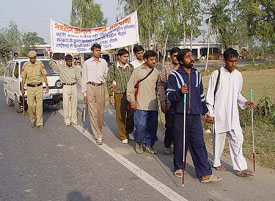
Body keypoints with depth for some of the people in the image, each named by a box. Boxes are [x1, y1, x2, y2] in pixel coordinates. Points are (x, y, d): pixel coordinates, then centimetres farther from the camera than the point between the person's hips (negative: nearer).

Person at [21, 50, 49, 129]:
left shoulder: (40, 64, 1)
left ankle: (39, 123, 4)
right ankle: (32, 120, 21)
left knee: (39, 105, -2)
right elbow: (23, 78, 5)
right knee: (30, 105, -2)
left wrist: (47, 85, -4)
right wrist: (22, 88, 0)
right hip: (30, 88, 0)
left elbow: (44, 75, 4)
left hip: (39, 87, 0)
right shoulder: (25, 65, 0)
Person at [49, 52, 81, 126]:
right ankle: (67, 121, 2)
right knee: (66, 104, -6)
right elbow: (52, 65, 2)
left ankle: (74, 120, 15)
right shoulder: (61, 67, 2)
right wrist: (51, 57, -14)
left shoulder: (74, 69, 8)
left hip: (74, 86, 2)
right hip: (66, 87, -2)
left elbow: (79, 78, 11)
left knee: (74, 104, 6)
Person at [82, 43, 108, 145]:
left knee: (101, 111, 6)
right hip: (91, 87, -2)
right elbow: (84, 78, 6)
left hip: (101, 87, 2)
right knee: (93, 112, -6)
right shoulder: (87, 63, 5)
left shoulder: (103, 62, 11)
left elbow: (106, 75, 13)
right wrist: (84, 92, 2)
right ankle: (98, 136, -4)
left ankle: (99, 129, 26)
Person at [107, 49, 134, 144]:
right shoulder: (113, 68, 0)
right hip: (119, 94, -3)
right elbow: (109, 82, 1)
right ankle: (123, 136, 14)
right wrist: (111, 96, -4)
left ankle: (129, 132, 28)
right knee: (120, 116, 2)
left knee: (131, 114, 6)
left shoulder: (130, 67, 8)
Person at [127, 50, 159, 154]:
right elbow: (130, 86, 0)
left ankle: (148, 144, 21)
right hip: (141, 105, -4)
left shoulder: (156, 72, 12)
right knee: (141, 125, -6)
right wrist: (132, 99, -5)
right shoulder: (137, 70, -1)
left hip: (153, 105, 4)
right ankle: (138, 143, 17)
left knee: (153, 126, 6)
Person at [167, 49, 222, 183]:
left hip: (195, 116, 4)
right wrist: (180, 92, -28)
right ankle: (178, 168, 28)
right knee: (180, 143, 7)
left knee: (199, 144, 0)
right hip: (180, 116, -3)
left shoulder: (197, 75, 13)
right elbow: (170, 96, -9)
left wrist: (205, 111, 22)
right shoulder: (174, 76, -3)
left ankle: (205, 174, 1)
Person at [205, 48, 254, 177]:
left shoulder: (238, 75, 8)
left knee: (237, 138, -1)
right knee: (219, 138, 7)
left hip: (233, 113, 4)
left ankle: (240, 167, 5)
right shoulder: (217, 74, -6)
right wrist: (210, 113, -7)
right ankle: (216, 162, 26)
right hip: (219, 113, -4)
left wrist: (245, 102, 1)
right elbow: (210, 95, -4)